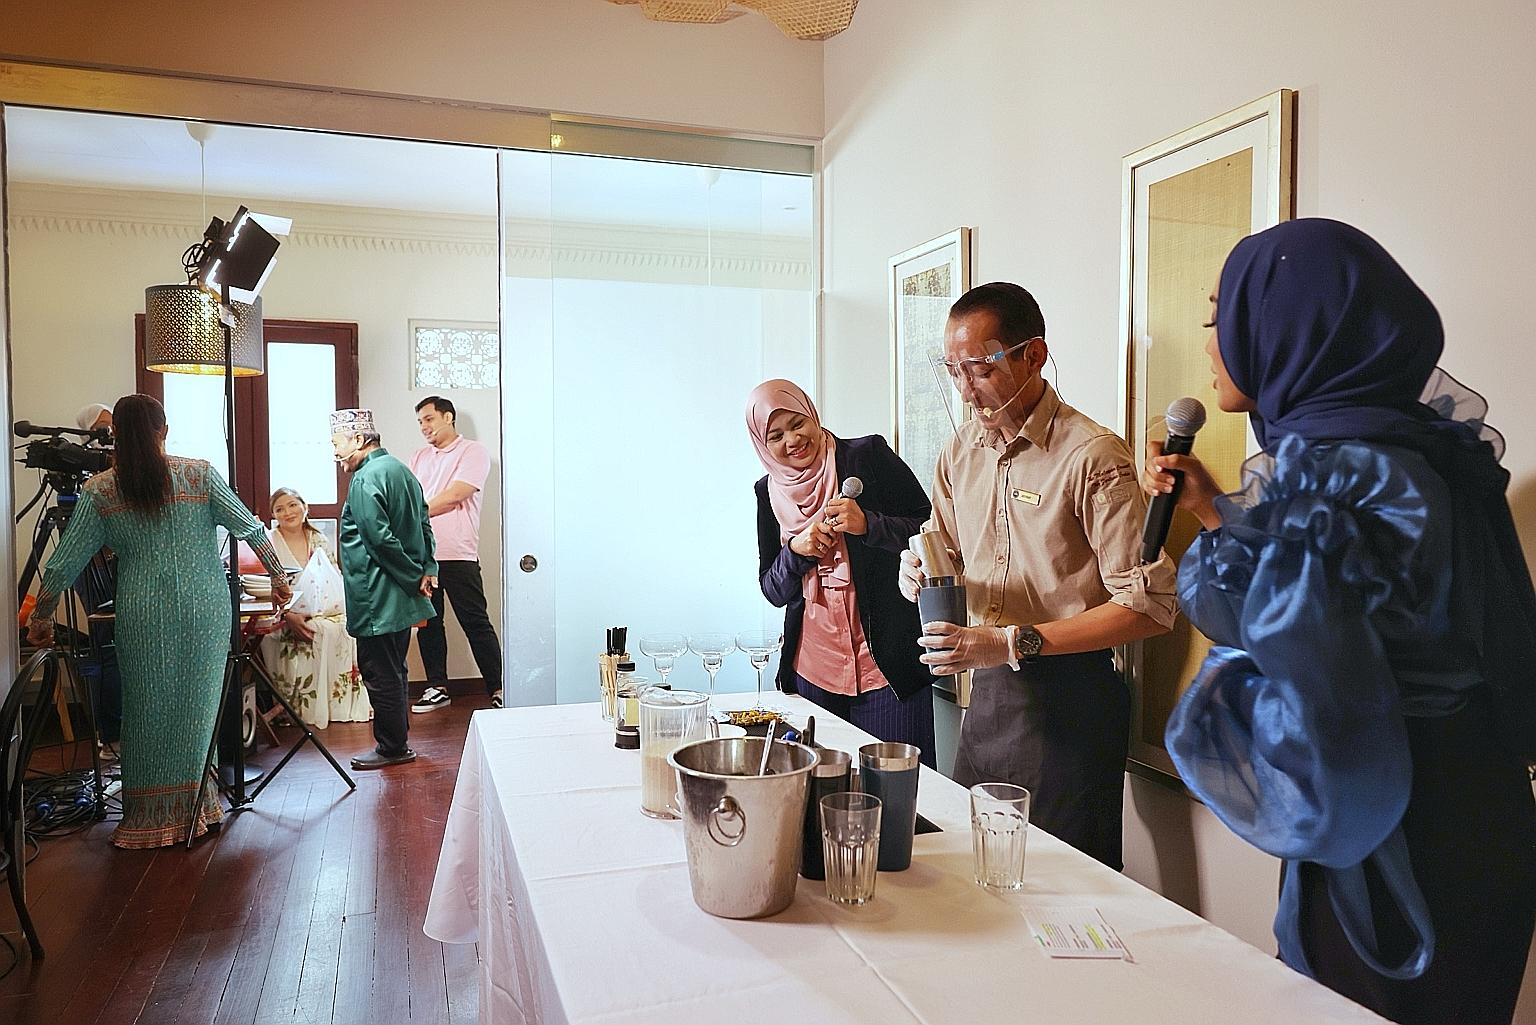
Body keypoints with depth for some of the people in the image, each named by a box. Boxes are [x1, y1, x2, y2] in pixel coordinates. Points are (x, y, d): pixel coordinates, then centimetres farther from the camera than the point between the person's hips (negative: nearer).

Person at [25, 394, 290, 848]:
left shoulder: (99, 491, 0)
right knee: (197, 708, 10)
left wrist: (41, 617, 16)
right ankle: (194, 806, 20)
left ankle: (148, 818, 19)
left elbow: (65, 563, 3)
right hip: (206, 612, 0)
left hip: (143, 616, 0)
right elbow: (250, 529, -1)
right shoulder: (199, 475, -2)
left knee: (147, 710, 11)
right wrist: (278, 575, 12)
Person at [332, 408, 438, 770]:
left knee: (380, 675, 1)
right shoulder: (400, 469, 14)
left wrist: (413, 579, -14)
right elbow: (423, 525, 14)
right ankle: (396, 741, 27)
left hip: (377, 600, -10)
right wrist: (427, 570, 6)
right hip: (400, 597, 10)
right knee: (393, 671, 18)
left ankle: (392, 747, 11)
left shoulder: (366, 479, -17)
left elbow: (381, 539, -23)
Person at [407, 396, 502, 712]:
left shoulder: (473, 452, -2)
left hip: (457, 555, -6)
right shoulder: (419, 457, 19)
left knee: (476, 624, -4)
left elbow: (453, 497, -13)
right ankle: (437, 687, 22)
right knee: (428, 623, 11)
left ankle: (498, 689, 2)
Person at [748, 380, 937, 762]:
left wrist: (868, 524, -19)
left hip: (888, 663, -3)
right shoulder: (769, 492, 10)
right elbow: (773, 591, 10)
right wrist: (796, 550, -9)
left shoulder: (868, 455, -3)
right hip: (813, 670, 4)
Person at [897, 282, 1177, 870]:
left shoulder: (1093, 457, -16)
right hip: (986, 690, 7)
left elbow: (1149, 606, -19)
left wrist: (1014, 642, -24)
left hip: (1069, 704, -6)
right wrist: (921, 570, -6)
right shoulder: (961, 451, 6)